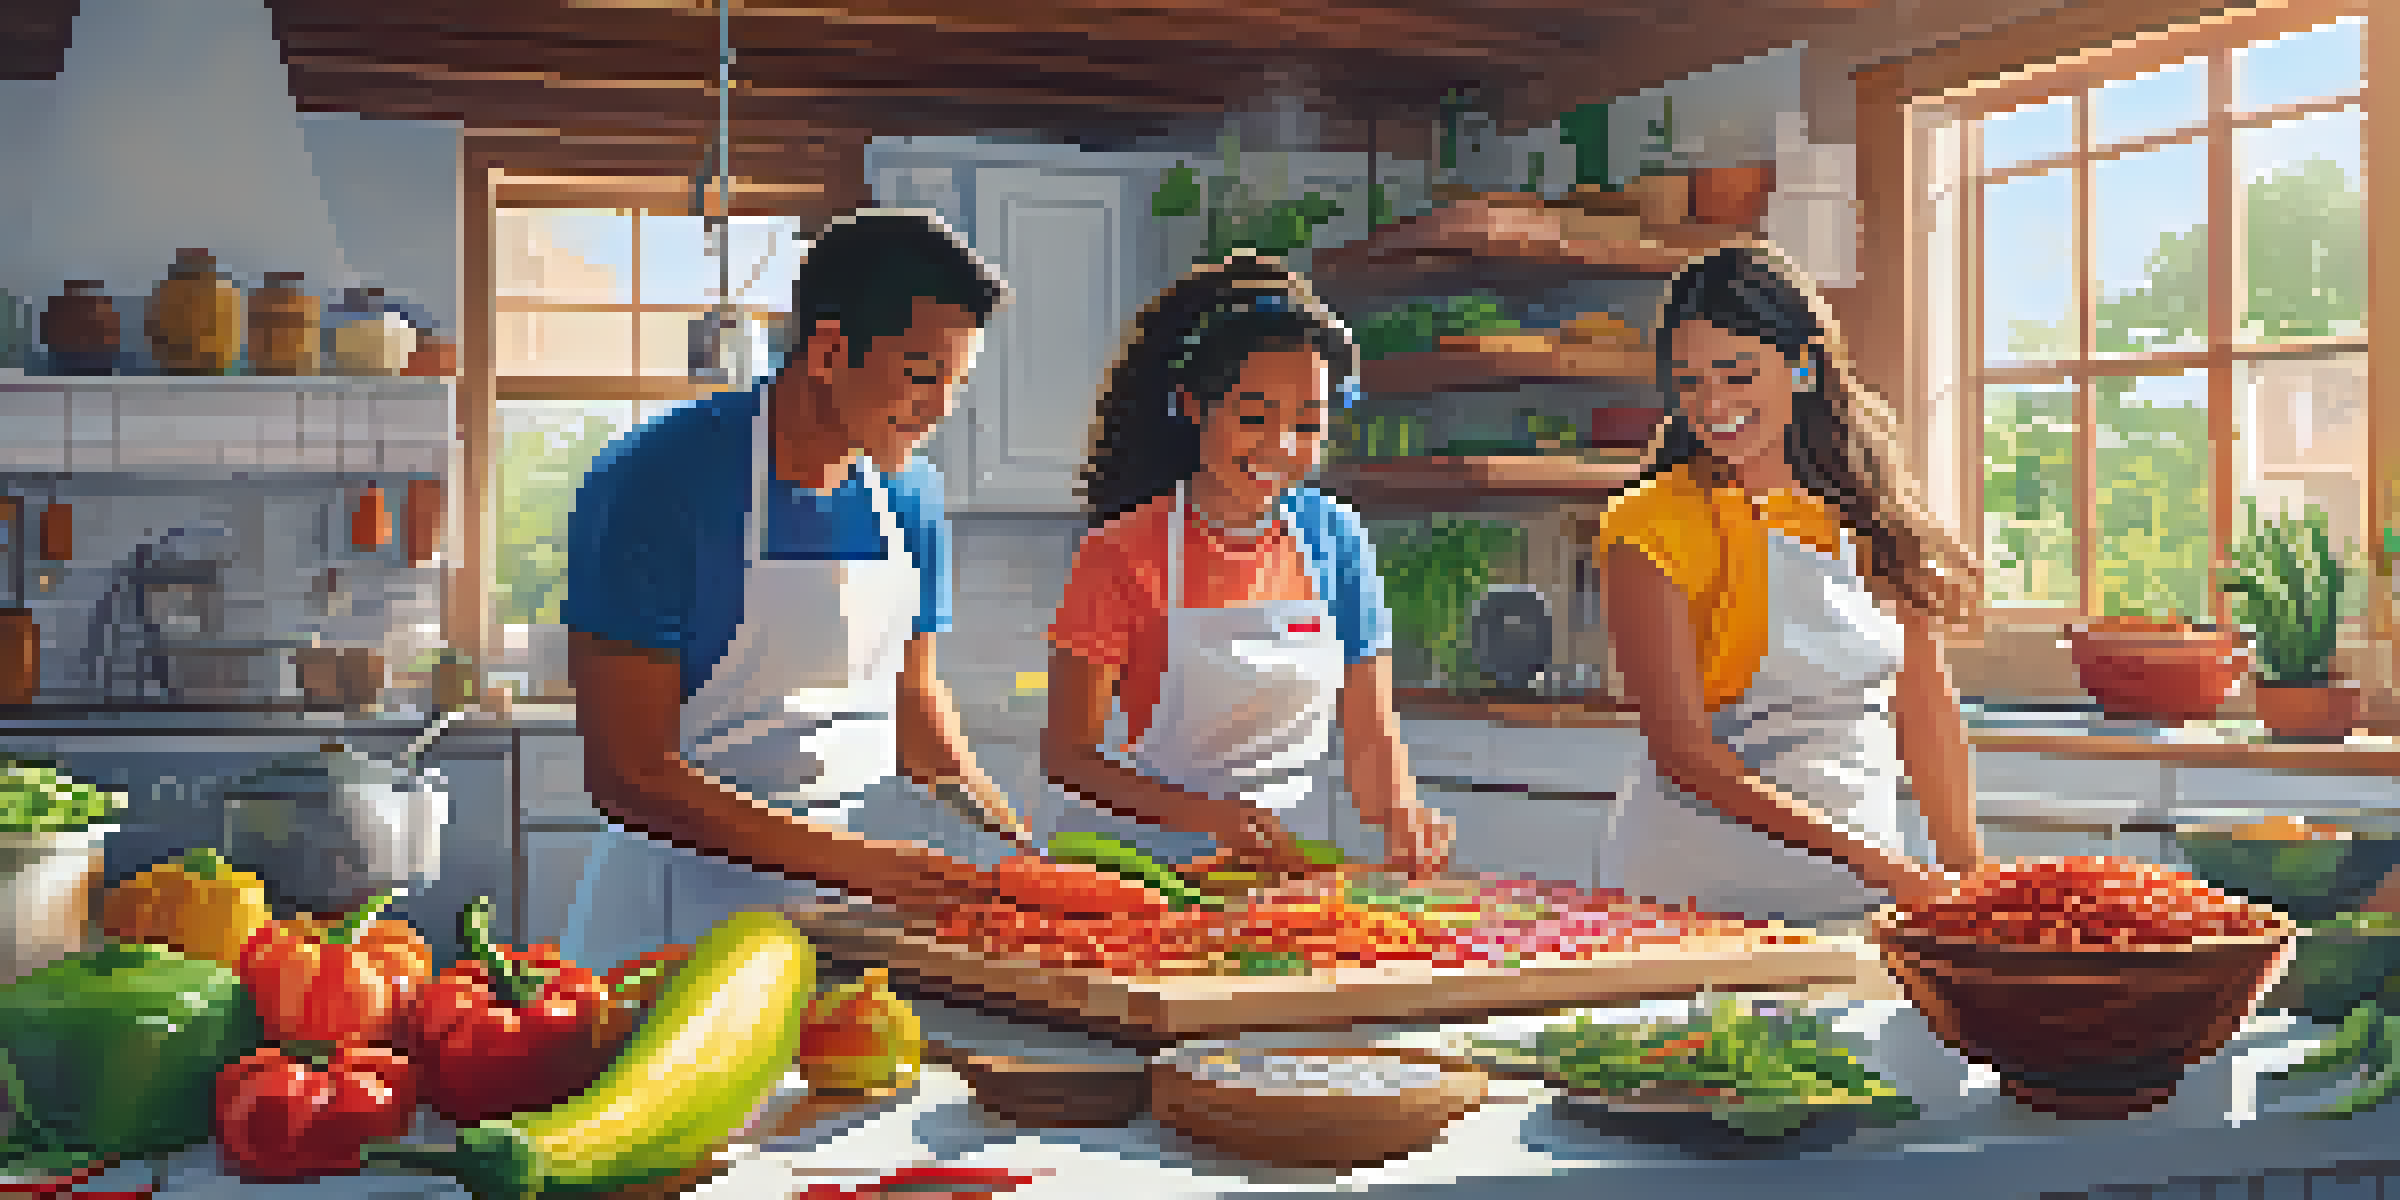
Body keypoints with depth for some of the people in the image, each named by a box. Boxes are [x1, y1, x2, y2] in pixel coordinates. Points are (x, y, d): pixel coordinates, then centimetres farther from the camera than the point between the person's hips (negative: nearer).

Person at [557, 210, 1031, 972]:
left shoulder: (911, 495, 7)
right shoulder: (658, 484, -13)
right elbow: (624, 773, -16)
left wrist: (1008, 830, 5)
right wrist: (844, 858, -22)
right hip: (689, 898, -5)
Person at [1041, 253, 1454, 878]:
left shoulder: (1337, 542, 3)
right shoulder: (1123, 553, -9)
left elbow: (1369, 734, 6)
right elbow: (1067, 754, -10)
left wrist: (1403, 821, -17)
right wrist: (1214, 817, -25)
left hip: (1273, 855, 4)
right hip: (1131, 848, -3)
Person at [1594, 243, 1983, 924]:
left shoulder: (1867, 512, 8)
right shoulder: (1652, 527, -9)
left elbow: (1925, 714, 11)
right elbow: (1679, 749, -17)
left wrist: (1969, 872, 1)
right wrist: (1857, 854, -22)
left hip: (1864, 893, 4)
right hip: (1697, 887, -4)